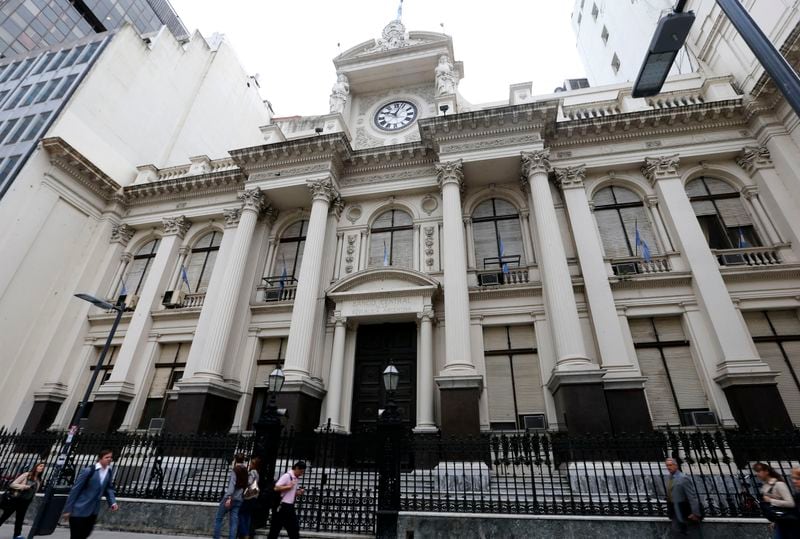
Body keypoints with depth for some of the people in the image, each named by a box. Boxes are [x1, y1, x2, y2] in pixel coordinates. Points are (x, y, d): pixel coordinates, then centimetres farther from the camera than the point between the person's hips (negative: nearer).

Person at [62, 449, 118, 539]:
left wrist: (113, 502, -7)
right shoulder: (88, 471, -20)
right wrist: (68, 509, -11)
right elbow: (75, 489, -13)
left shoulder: (109, 472, -1)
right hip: (79, 510, -6)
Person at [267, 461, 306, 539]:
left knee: (295, 528, 10)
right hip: (282, 506, -9)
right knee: (275, 528, 4)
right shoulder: (287, 476, -15)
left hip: (290, 507, 9)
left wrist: (299, 493, 1)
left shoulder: (297, 479, 11)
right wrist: (289, 486, -20)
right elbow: (276, 488, -23)